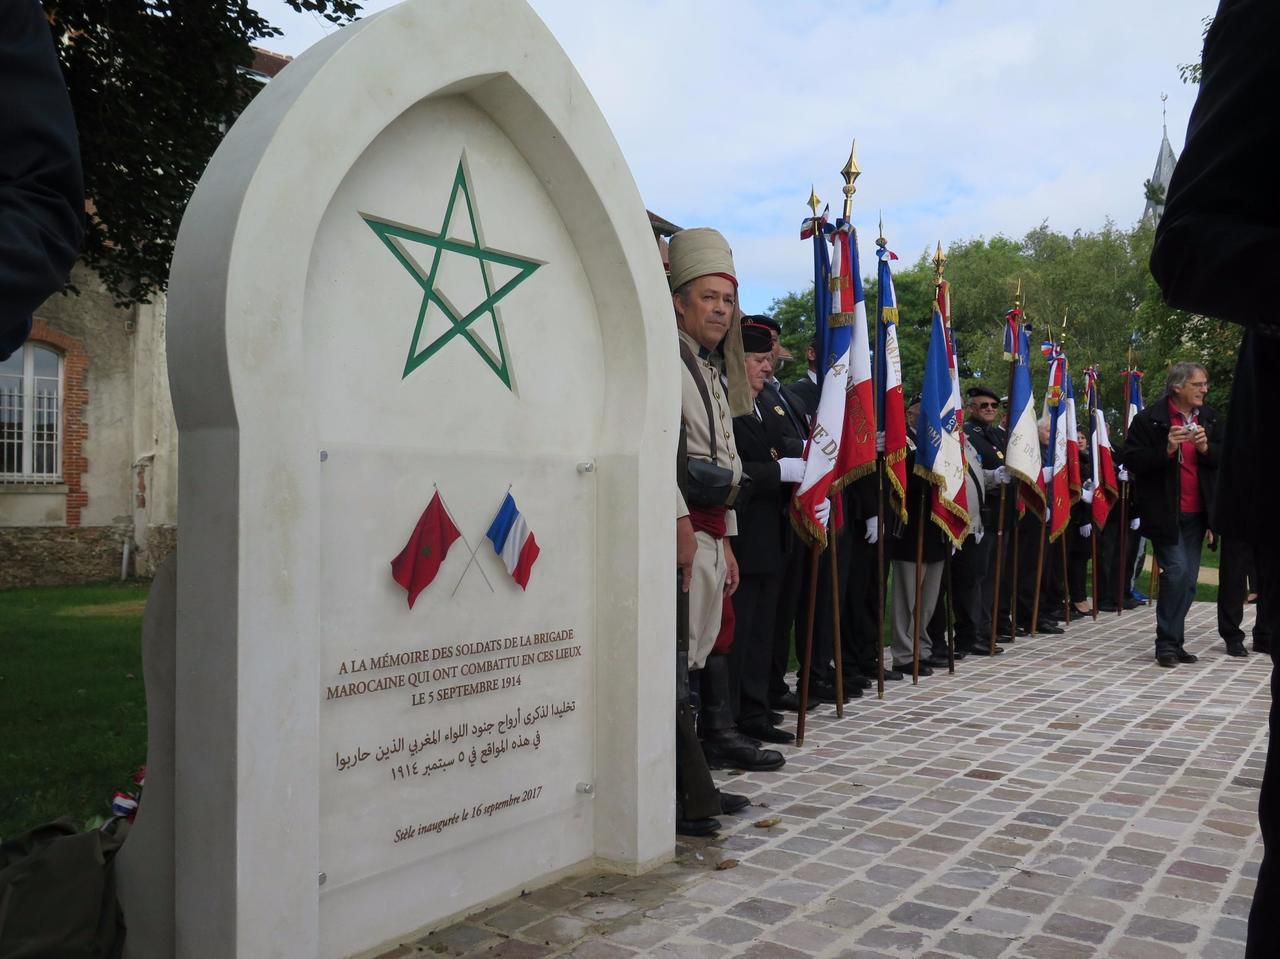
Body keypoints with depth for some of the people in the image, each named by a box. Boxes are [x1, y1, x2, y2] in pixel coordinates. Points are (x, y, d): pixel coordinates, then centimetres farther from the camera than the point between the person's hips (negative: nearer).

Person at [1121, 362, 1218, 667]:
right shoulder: (1149, 419, -7)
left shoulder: (1208, 419, 11)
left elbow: (1222, 460, 11)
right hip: (1165, 513, -6)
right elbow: (1132, 461, -10)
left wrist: (1206, 448, -9)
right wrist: (1166, 450, -23)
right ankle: (1166, 643, -2)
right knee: (1176, 571, -13)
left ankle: (1174, 642, 17)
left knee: (1188, 579, 8)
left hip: (1195, 513, 6)